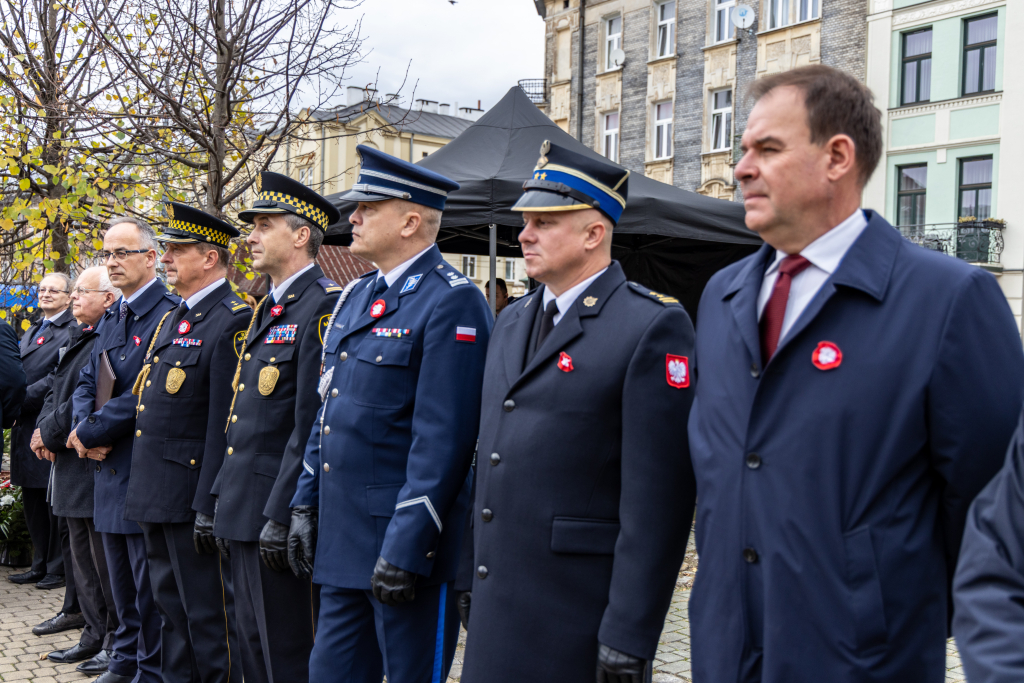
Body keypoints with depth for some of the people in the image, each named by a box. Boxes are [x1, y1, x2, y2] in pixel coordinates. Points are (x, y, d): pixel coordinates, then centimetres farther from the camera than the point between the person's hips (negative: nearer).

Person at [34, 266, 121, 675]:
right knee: (82, 559, 16)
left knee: (105, 560, -2)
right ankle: (95, 634, 27)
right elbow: (56, 390, 15)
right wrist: (43, 430, -1)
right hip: (70, 465, 10)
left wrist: (52, 433, -13)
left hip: (95, 466, -10)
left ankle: (118, 642, 9)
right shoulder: (76, 338, 16)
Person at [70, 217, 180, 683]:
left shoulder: (168, 314, -15)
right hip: (109, 468, 9)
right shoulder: (110, 317, 15)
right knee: (121, 575, 19)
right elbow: (88, 381, 15)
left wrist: (90, 432, -15)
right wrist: (81, 427, -4)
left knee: (148, 580, 1)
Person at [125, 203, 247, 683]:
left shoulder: (232, 320, -15)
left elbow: (225, 423, -19)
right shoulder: (175, 318, 16)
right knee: (171, 607, 18)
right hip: (155, 493, 9)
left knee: (208, 613, 0)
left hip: (191, 494, -9)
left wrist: (208, 506, -21)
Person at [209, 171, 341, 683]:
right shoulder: (268, 309, 17)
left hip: (281, 512, -10)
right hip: (245, 509, 10)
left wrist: (281, 516, -22)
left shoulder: (324, 306, -14)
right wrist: (223, 500, 18)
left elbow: (312, 423, -20)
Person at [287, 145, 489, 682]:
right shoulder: (358, 295, 13)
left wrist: (405, 550, -21)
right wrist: (306, 503, 15)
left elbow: (442, 439, -20)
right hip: (341, 537, 8)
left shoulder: (451, 303, -15)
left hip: (405, 540, -8)